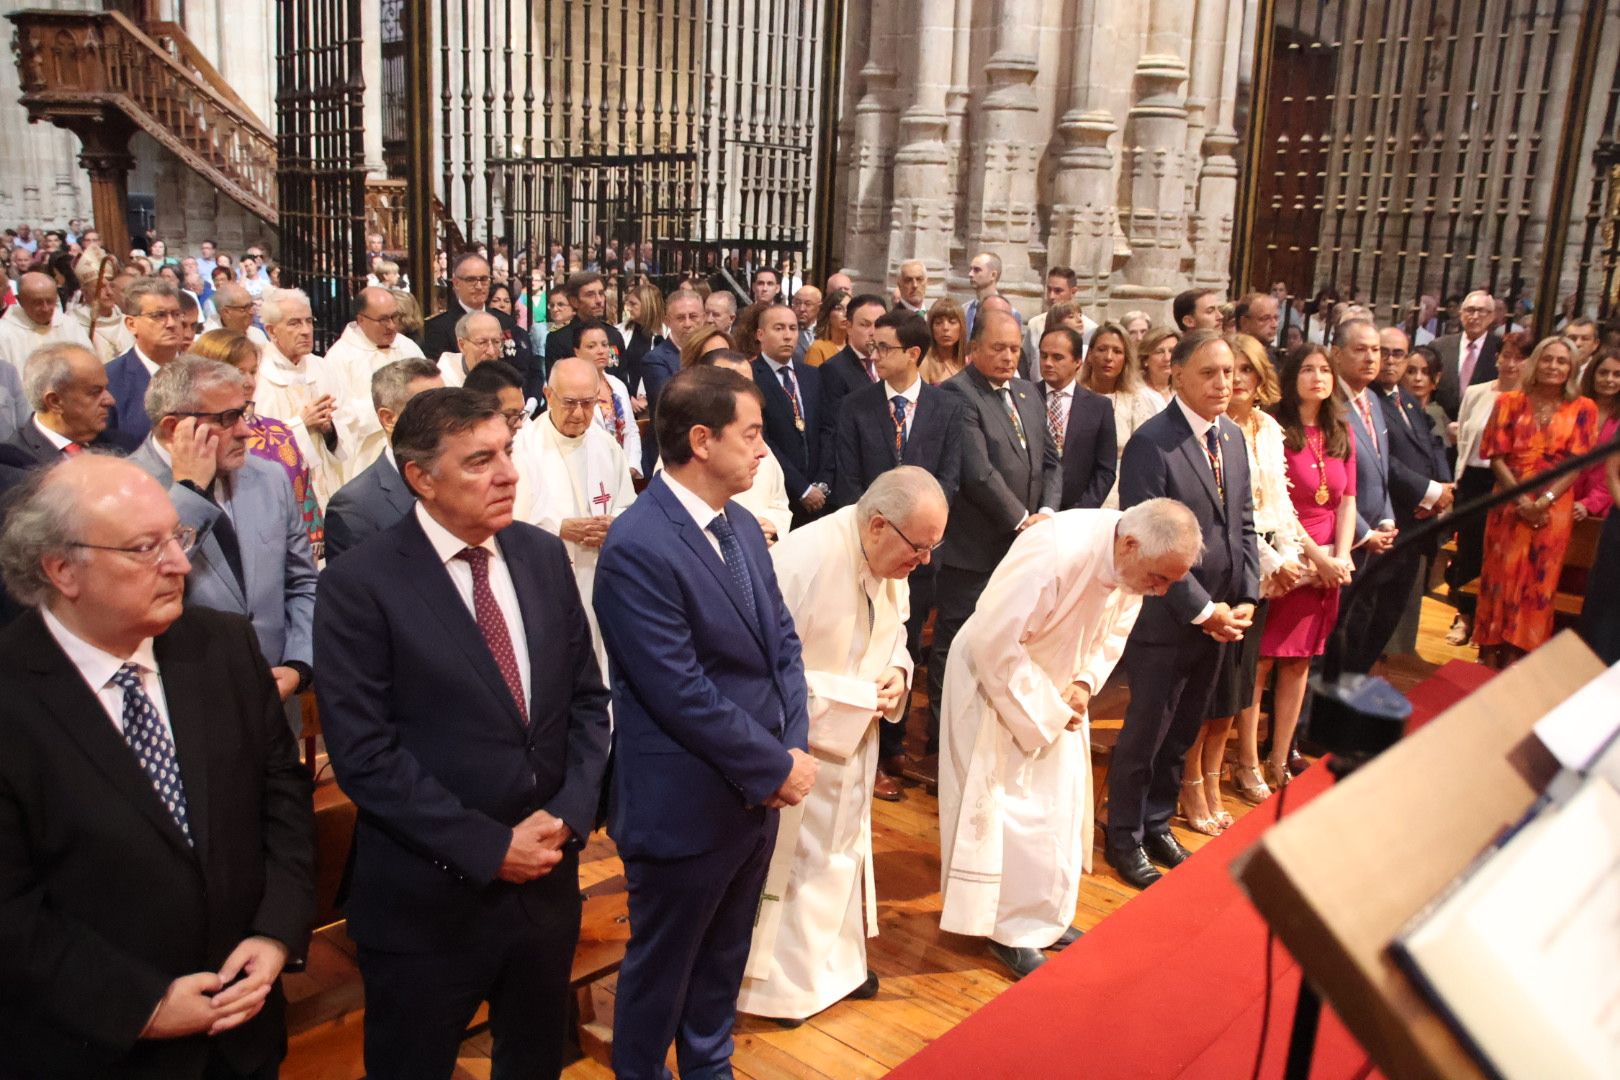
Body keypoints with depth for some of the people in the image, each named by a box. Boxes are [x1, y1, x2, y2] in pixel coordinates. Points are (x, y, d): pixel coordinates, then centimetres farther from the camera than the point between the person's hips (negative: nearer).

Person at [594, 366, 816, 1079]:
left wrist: (794, 746, -7)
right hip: (686, 806, -8)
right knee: (661, 966, 16)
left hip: (758, 791, 8)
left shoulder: (742, 526, 4)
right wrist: (777, 767, -16)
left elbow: (782, 640, 6)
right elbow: (682, 693, -25)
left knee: (725, 953, 25)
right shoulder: (637, 550, -23)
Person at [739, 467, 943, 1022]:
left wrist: (897, 672, -9)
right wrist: (843, 696, -26)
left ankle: (835, 962, 40)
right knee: (790, 861, 7)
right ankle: (777, 979, 27)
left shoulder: (890, 564, -3)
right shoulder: (803, 559, -29)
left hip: (852, 740, 8)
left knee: (843, 848, 21)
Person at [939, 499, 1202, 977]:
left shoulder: (1136, 565, -11)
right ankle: (1011, 929, 14)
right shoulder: (1056, 553, -35)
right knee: (1008, 807, 0)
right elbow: (996, 642, -32)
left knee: (1060, 802, 13)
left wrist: (1085, 683, -11)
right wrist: (1045, 708, -23)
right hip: (996, 681, -7)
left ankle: (1045, 915, 29)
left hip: (1056, 685, 7)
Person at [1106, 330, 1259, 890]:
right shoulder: (1152, 442, -16)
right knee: (1145, 734, 7)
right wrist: (1202, 610, -16)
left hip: (1218, 619, 7)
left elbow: (1243, 524, 11)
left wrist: (1244, 599, 0)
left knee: (1182, 732, 18)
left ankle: (1157, 823, 36)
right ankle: (1124, 838, 25)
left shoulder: (1232, 436, 8)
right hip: (1166, 618, -7)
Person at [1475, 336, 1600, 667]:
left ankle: (1515, 654, 15)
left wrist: (1543, 502, -16)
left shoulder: (1583, 409, 2)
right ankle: (1489, 652, 14)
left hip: (1554, 509, 0)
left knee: (1538, 579, 5)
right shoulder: (1511, 402, 2)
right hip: (1510, 503, 0)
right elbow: (1496, 456, -3)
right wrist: (1521, 500, -14)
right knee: (1500, 574, 4)